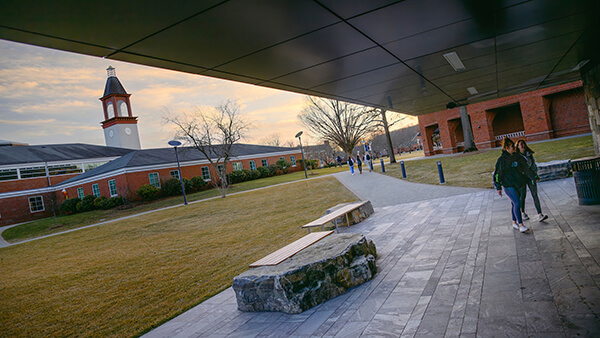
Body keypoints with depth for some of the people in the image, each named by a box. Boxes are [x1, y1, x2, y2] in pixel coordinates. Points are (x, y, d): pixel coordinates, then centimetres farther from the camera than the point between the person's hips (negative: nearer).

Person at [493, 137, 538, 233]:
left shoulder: (517, 157, 6)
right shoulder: (501, 159, -11)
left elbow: (526, 168, 15)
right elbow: (497, 174, -8)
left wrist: (534, 177, 19)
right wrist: (498, 187, -7)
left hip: (518, 185, 6)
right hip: (508, 186, -6)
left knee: (514, 204, 13)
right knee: (517, 203, -14)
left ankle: (514, 223, 27)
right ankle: (520, 225, -12)